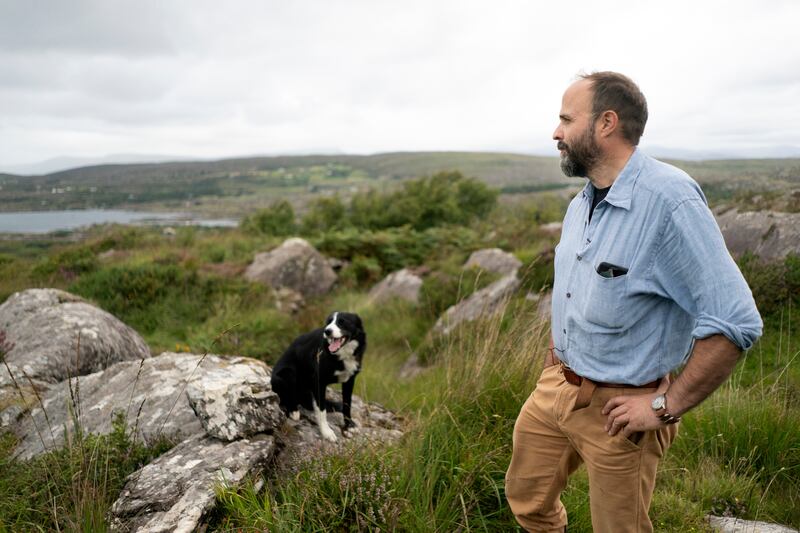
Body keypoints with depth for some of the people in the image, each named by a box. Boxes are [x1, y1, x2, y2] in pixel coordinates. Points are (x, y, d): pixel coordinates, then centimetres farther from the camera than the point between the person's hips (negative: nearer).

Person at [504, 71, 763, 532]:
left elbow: (736, 322, -25)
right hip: (556, 388, 7)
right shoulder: (580, 205, 5)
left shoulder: (669, 199, -22)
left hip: (618, 408, -7)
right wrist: (556, 356, 13)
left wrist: (665, 406, -21)